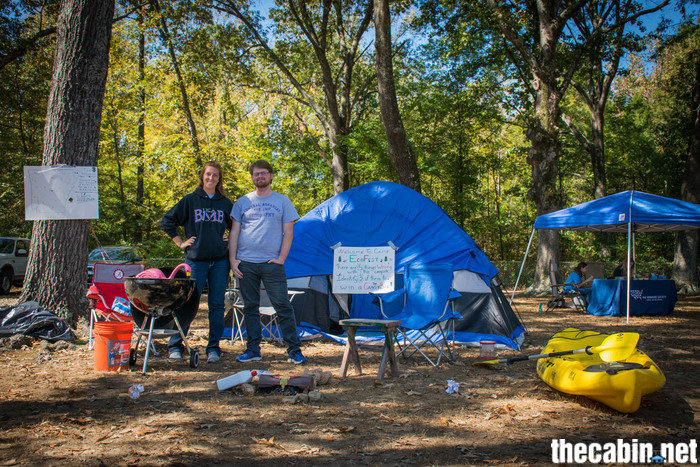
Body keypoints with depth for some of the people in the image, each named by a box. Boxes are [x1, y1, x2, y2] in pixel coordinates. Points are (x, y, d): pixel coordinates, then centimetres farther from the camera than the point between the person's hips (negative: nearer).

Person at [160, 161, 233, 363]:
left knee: (217, 305, 4)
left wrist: (229, 238, 10)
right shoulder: (190, 200, 3)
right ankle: (175, 346, 9)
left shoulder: (225, 203, 10)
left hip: (220, 260, 2)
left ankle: (213, 348, 12)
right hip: (196, 259, -2)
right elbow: (167, 222, 6)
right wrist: (180, 242, 2)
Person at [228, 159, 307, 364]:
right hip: (246, 264, 2)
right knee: (250, 307, 7)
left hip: (272, 263, -2)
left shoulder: (282, 202, 8)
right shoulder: (243, 202, 11)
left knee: (283, 306, -5)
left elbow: (288, 233, 5)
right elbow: (234, 233, 9)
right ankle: (253, 349, 16)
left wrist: (280, 259, -6)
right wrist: (232, 260, -1)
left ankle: (294, 350, 0)